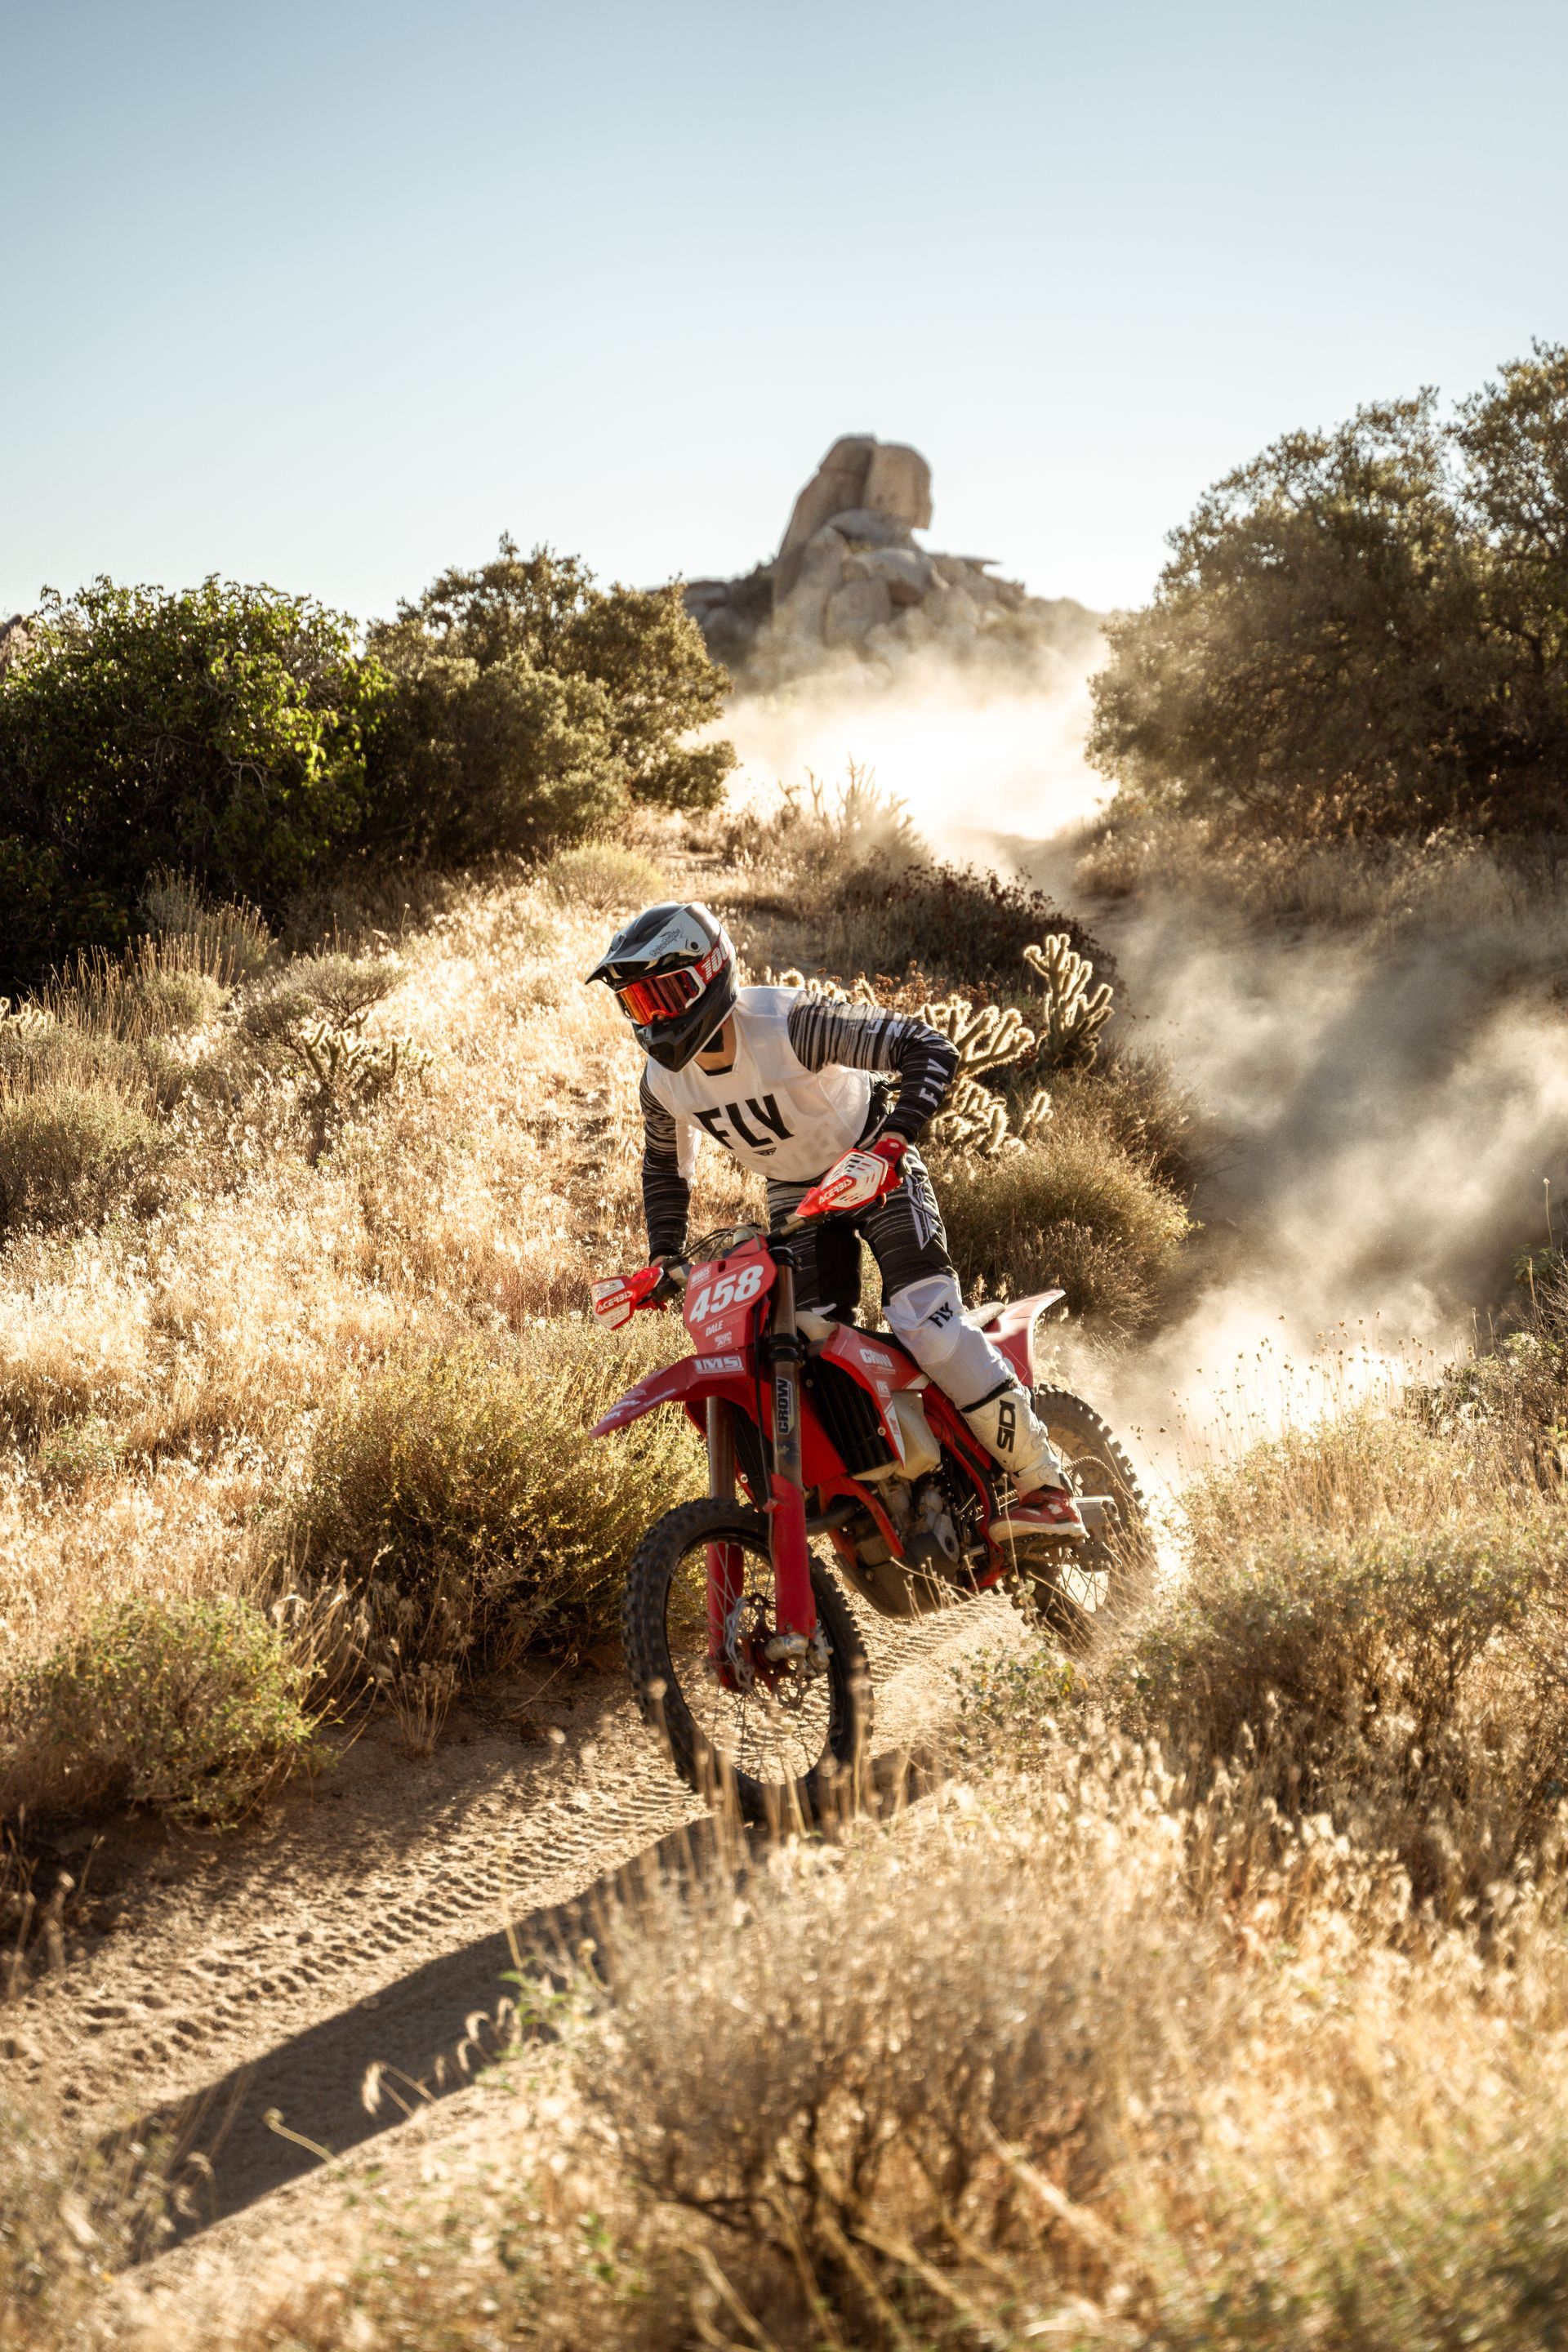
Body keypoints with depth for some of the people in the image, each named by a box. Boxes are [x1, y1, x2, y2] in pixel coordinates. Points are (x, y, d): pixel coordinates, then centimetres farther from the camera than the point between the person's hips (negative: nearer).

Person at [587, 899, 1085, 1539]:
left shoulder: (791, 1023, -29)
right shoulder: (664, 1080, -9)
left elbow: (929, 1048, -30)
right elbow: (665, 1166, 13)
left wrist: (893, 1139, -43)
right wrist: (664, 1254, 2)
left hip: (872, 1170, -6)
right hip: (795, 1197, 6)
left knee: (929, 1328, -22)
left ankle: (1045, 1485, -9)